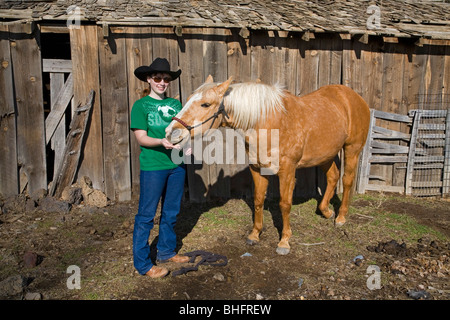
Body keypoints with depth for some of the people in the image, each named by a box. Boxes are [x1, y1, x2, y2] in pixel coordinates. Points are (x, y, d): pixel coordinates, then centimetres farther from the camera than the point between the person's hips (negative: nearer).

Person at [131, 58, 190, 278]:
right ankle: (142, 263, 12)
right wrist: (161, 142, -27)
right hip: (152, 167, -5)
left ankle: (166, 251, 33)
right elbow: (141, 138, -9)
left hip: (176, 165, 6)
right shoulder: (141, 105, -3)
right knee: (146, 215, 1)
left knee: (171, 212, 16)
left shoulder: (175, 104, 12)